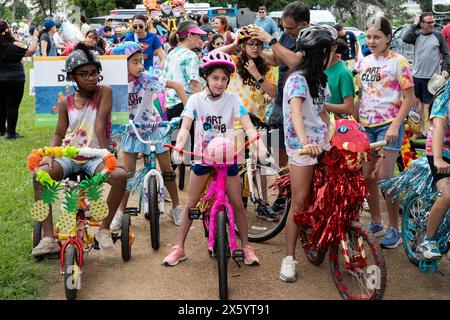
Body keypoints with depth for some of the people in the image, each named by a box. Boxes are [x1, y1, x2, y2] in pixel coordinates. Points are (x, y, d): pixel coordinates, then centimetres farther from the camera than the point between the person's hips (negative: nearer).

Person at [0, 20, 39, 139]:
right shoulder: (14, 46, -16)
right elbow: (31, 51, -11)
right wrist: (35, 37, 3)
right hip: (14, 80, -5)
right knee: (12, 106, 1)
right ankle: (11, 133, 4)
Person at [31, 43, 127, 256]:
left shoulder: (104, 92, -2)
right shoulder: (66, 102, 6)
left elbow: (100, 124, -12)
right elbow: (59, 134, 9)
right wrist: (48, 154, -10)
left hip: (94, 156, -2)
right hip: (68, 155, 3)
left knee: (120, 176, -33)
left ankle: (104, 229, -11)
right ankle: (49, 237, -20)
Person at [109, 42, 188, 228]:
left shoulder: (146, 79, -21)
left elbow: (176, 85, -20)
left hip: (154, 128, -1)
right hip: (132, 131, 2)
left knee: (166, 169, 5)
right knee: (128, 172, 1)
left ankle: (176, 207, 20)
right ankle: (121, 212, 14)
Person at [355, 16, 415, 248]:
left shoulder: (398, 62, -6)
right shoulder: (363, 62, 10)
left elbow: (409, 98, -8)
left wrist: (395, 125, -17)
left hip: (388, 125, -6)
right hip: (365, 125, 6)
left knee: (384, 177, -7)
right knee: (366, 175, 7)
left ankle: (394, 229, 7)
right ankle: (376, 223, 23)